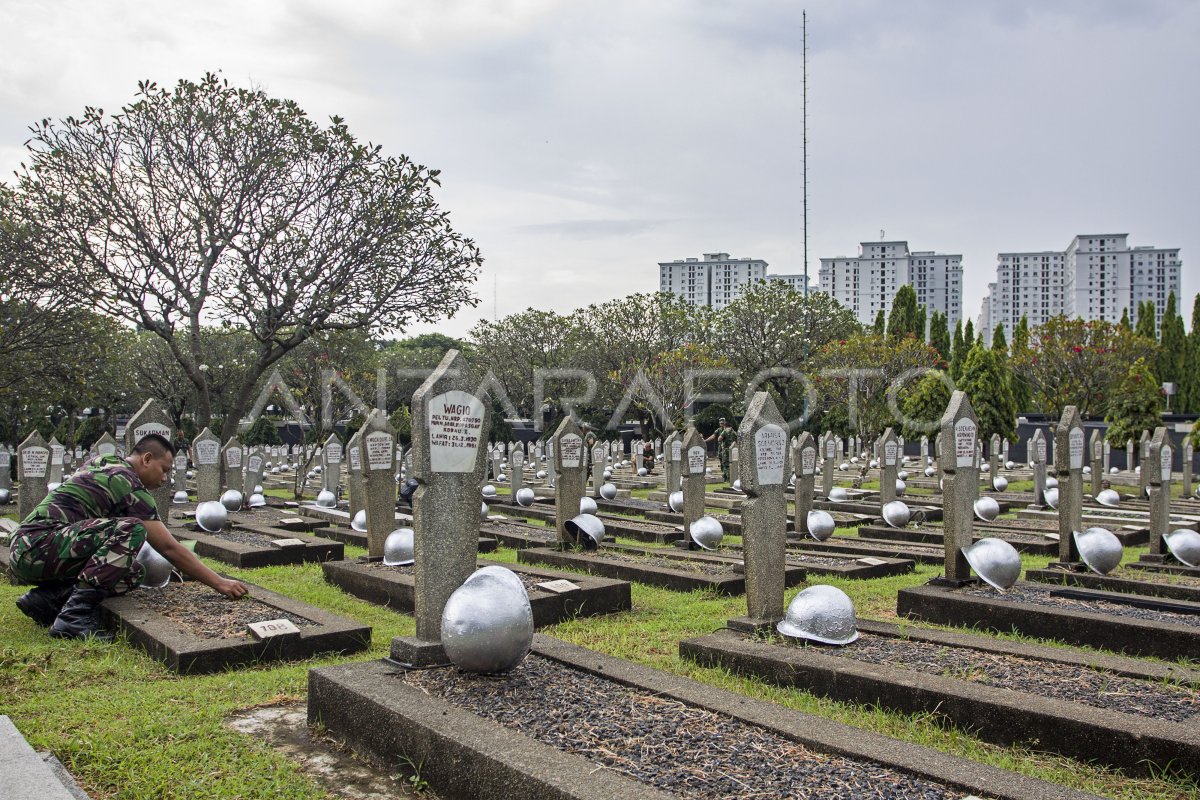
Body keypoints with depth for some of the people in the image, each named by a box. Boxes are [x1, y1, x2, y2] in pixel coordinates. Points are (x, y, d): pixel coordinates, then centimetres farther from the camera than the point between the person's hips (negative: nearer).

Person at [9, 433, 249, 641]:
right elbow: (169, 548, -13)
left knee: (132, 574, 2)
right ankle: (75, 615, -26)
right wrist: (219, 583, -10)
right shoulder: (128, 483, -10)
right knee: (130, 530, -26)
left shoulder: (101, 462, 17)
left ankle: (45, 598, 1)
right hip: (38, 545, -9)